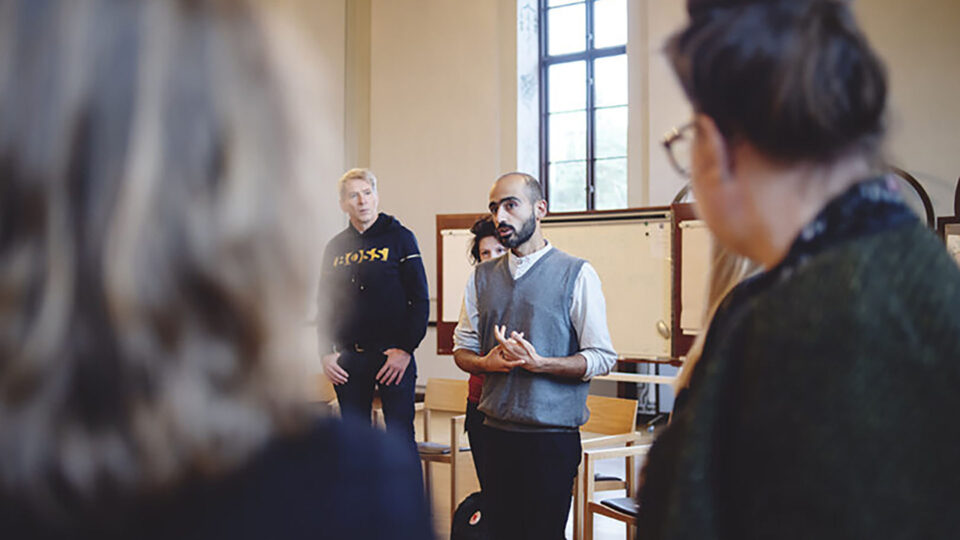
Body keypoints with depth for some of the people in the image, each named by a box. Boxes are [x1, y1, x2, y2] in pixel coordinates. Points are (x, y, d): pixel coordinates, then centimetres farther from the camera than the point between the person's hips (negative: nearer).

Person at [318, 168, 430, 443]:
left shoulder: (400, 238, 0)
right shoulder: (335, 247, 12)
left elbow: (420, 300, -4)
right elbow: (324, 306, 17)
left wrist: (405, 349, -12)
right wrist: (326, 353, 5)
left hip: (394, 357, -4)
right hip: (348, 362, 4)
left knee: (400, 438, -5)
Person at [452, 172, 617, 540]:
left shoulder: (577, 274, -4)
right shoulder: (482, 277, 11)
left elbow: (602, 358, -8)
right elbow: (462, 349, 15)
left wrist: (537, 363, -20)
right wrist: (486, 362, -7)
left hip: (553, 438, -4)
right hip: (496, 433, 4)